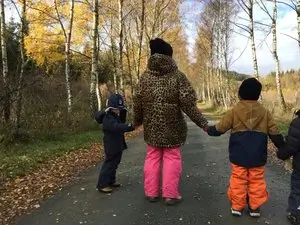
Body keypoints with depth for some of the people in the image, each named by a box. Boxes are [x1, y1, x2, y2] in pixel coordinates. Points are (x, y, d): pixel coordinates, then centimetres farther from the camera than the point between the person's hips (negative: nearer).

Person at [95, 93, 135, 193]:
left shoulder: (114, 116, 11)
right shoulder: (108, 118, -23)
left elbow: (119, 126, 18)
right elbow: (116, 127, -37)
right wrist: (129, 127, -45)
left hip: (117, 146, 10)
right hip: (111, 147, -10)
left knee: (114, 163, 19)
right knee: (109, 164, -3)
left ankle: (110, 181, 32)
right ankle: (102, 185, 7)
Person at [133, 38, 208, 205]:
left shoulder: (146, 76, 0)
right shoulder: (177, 76, -10)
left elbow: (138, 103, 4)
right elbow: (188, 104, -13)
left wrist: (137, 121, 20)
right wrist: (203, 123, -7)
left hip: (152, 126, 3)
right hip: (172, 126, -3)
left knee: (152, 157, 14)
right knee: (172, 158, 9)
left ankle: (151, 192, 21)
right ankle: (170, 194, 14)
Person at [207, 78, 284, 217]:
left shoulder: (234, 111, -6)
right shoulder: (265, 112, 1)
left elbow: (220, 128, -2)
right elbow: (275, 134, 2)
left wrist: (208, 129, 16)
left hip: (238, 156, -1)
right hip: (257, 156, 2)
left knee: (238, 180, 9)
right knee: (257, 181, 13)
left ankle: (237, 206, 17)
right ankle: (255, 207, 21)